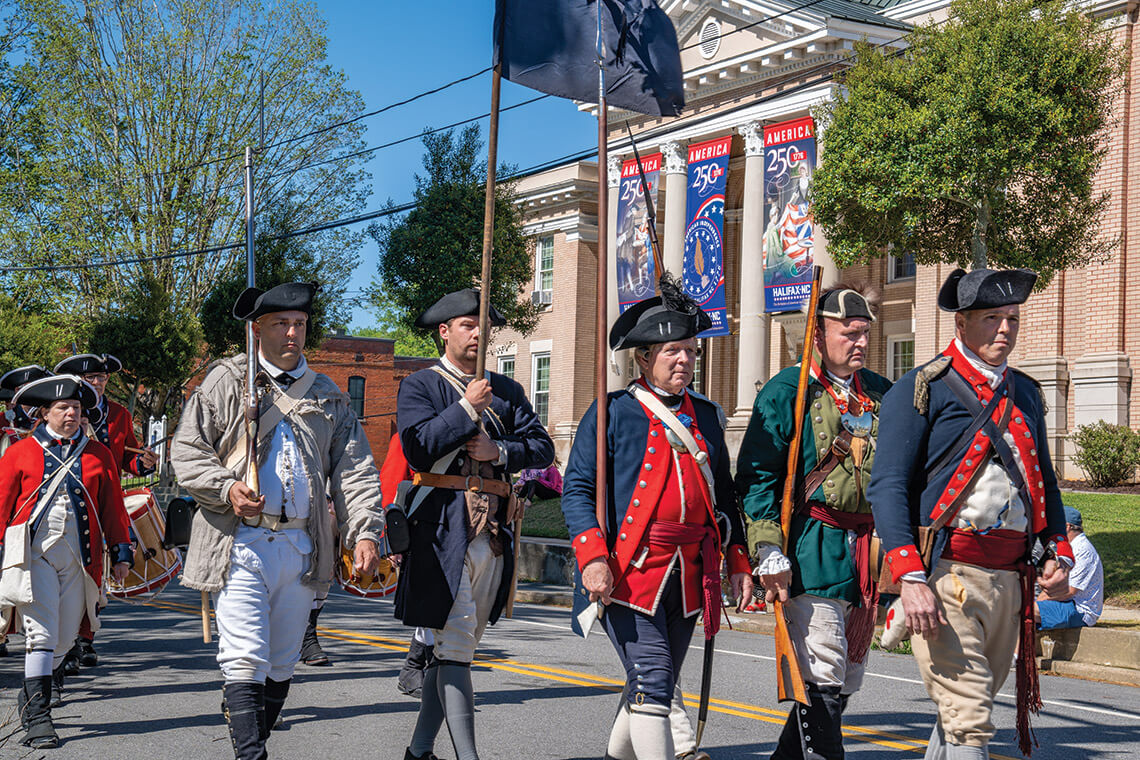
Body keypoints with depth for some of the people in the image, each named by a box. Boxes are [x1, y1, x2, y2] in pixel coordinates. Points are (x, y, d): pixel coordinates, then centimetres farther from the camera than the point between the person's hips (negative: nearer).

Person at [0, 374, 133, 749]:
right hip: (33, 554, -3)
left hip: (78, 558, 3)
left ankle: (31, 698, 32)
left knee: (64, 636, 7)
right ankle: (37, 717, -8)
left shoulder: (98, 455, 12)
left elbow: (113, 506, 13)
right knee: (41, 633, -11)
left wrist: (121, 553, 9)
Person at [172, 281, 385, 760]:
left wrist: (364, 531, -2)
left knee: (281, 666, 10)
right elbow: (186, 451, 4)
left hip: (302, 546, 4)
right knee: (246, 662, -12)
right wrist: (226, 488, -13)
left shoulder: (327, 395, 15)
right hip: (240, 545, -4)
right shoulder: (224, 383, 6)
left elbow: (354, 468, 10)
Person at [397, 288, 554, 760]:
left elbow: (542, 448, 9)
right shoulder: (420, 385, 3)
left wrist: (499, 451, -8)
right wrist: (467, 408, -13)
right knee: (455, 644, -11)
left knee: (458, 644, 12)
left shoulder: (506, 390, 17)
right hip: (443, 526, -6)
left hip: (494, 529, 6)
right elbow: (418, 447, -13)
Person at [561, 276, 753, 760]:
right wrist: (593, 559, -16)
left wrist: (738, 561, 14)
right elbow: (576, 489, -4)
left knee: (654, 687, 12)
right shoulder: (612, 413, -1)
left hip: (690, 575, 6)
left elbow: (724, 495, 21)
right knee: (653, 683, -12)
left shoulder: (706, 416, 15)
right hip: (629, 572, -5)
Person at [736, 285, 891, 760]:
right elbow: (756, 476, -7)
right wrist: (769, 551, -15)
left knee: (847, 680, 11)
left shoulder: (881, 394, 14)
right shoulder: (787, 391, -3)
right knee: (823, 681, -9)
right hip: (813, 552, -6)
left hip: (868, 551, 6)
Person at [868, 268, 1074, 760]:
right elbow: (887, 487, -10)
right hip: (945, 573, -6)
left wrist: (1060, 552, 11)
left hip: (1009, 579, 6)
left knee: (965, 713, 15)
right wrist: (909, 578, -20)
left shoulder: (1025, 394, 18)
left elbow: (1044, 483, 27)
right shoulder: (921, 391, -3)